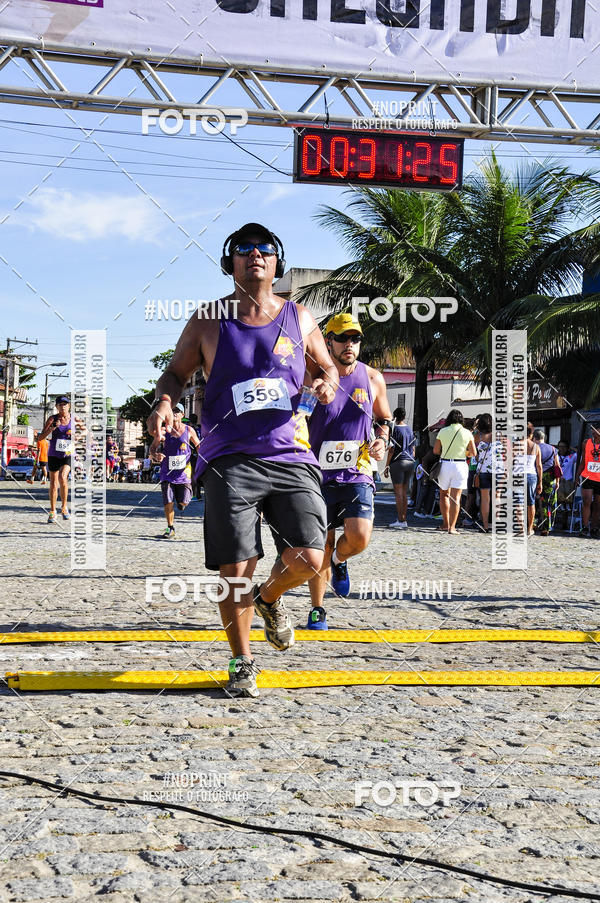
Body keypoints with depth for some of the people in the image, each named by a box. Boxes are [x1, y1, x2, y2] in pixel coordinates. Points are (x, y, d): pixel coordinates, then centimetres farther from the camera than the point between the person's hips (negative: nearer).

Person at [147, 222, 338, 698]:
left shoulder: (299, 318, 12)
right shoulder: (208, 322, 7)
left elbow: (326, 367, 22)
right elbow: (177, 371, 15)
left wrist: (327, 383, -2)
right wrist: (165, 401, -7)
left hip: (291, 457, 2)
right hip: (230, 460, -1)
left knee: (307, 559, -9)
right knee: (235, 569, -5)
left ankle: (270, 597, 28)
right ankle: (243, 663, 15)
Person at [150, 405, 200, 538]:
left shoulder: (189, 430, 3)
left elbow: (198, 445, 17)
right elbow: (152, 447, 8)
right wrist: (155, 455, -14)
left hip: (183, 472, 0)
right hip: (167, 472, 0)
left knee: (184, 502, -3)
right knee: (168, 502, -6)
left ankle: (181, 502, 35)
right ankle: (170, 528, 11)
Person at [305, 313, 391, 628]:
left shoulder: (372, 379, 4)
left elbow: (384, 418, 20)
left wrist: (382, 439, -1)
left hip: (357, 474, 1)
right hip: (319, 473, -1)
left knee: (359, 537, -16)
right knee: (321, 545, 2)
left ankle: (339, 560, 20)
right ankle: (317, 609, 20)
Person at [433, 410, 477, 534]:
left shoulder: (443, 431, 0)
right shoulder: (467, 433, -1)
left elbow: (435, 451, 3)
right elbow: (473, 453, 3)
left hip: (445, 464, 1)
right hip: (460, 465, -1)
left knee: (444, 495, 18)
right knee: (456, 497, -1)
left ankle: (445, 524, 21)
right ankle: (452, 527, -8)